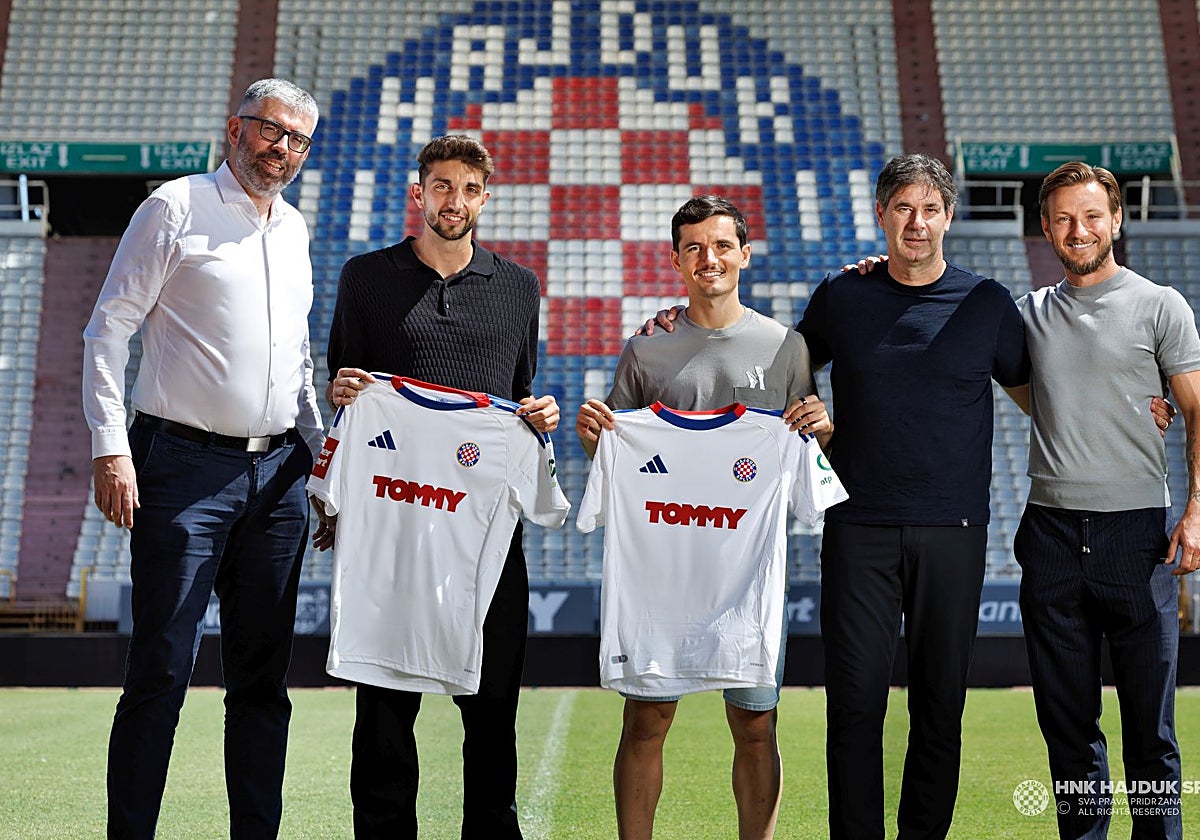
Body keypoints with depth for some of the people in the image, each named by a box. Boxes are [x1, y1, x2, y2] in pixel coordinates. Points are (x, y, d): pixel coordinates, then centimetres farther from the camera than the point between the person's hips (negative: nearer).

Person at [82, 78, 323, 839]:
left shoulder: (295, 230, 18)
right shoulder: (177, 208, 0)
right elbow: (109, 329, -3)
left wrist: (317, 458, 19)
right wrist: (111, 448, -11)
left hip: (277, 475, 6)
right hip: (186, 467, -6)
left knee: (264, 676, 8)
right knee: (162, 670, -5)